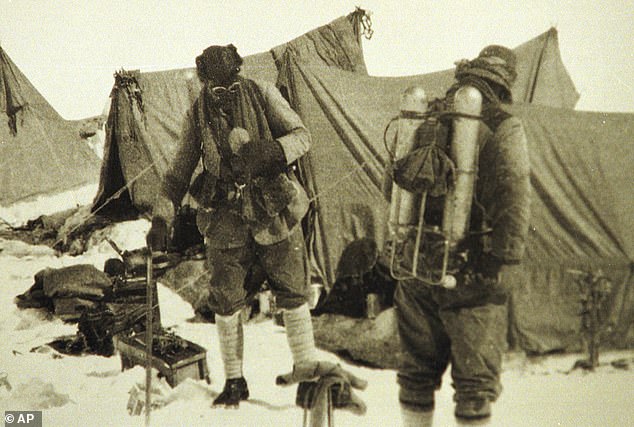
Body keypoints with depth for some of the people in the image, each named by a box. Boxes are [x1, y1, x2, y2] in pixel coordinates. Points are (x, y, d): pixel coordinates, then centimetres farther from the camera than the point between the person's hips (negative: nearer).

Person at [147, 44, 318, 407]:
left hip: (275, 212, -1)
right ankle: (235, 381, 19)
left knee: (293, 295, 3)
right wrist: (162, 217, 1)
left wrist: (270, 150, -27)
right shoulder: (197, 116, 2)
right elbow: (179, 173, 9)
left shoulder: (263, 95, -3)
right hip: (227, 220, 2)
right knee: (227, 304, 3)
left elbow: (303, 135, -7)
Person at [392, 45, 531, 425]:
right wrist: (508, 253, -12)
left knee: (417, 371, 18)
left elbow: (393, 186, 16)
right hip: (469, 269, -5)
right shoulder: (503, 126, -4)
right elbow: (513, 193, -15)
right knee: (475, 378, 5)